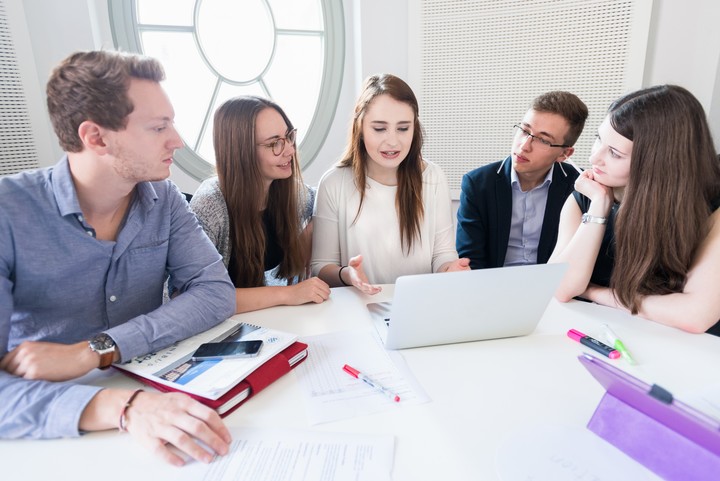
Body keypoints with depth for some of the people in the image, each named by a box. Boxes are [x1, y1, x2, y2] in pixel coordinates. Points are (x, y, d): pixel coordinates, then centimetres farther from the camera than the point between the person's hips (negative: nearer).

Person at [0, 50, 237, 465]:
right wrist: (120, 406, -39)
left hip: (151, 389, 3)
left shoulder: (164, 200, -4)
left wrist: (90, 352, -22)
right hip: (51, 433, -2)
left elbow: (217, 292, -13)